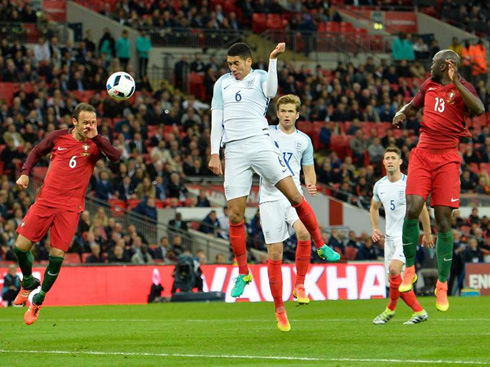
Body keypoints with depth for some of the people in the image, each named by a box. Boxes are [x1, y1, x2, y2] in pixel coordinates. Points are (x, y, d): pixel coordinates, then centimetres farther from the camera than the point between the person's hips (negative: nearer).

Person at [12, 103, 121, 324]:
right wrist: (25, 173, 5)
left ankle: (37, 302, 15)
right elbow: (37, 152, 19)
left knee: (57, 256, -5)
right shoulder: (59, 137, 3)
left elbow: (115, 156, -19)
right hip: (45, 201, 1)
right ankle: (28, 283, 28)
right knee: (21, 246, -3)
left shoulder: (95, 145, 0)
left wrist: (95, 137, -22)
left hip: (70, 208, -1)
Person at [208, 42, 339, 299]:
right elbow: (216, 120, 14)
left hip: (260, 143, -2)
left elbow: (270, 90, -17)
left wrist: (273, 59, -27)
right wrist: (214, 154, 7)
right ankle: (243, 273, 7)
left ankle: (320, 245, 7)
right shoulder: (222, 83, 14)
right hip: (234, 151, 2)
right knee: (235, 213, -2)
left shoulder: (260, 78, 6)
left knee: (294, 196, -11)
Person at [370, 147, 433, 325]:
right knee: (395, 278, 3)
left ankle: (391, 309, -2)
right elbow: (374, 208, 22)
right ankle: (419, 311, 13)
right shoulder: (379, 185, 4)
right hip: (390, 236, 6)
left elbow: (422, 209, 0)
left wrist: (427, 233, 6)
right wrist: (375, 228, 9)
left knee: (394, 270, -22)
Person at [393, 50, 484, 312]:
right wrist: (402, 114, 8)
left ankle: (442, 284, 7)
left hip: (447, 159, -4)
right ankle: (410, 269, 5)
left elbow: (479, 109, -24)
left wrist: (455, 83, -25)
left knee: (443, 220, -4)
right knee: (412, 210, -14)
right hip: (422, 155, 4)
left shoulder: (462, 88, -3)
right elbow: (413, 105, 31)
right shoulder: (428, 86, 13)